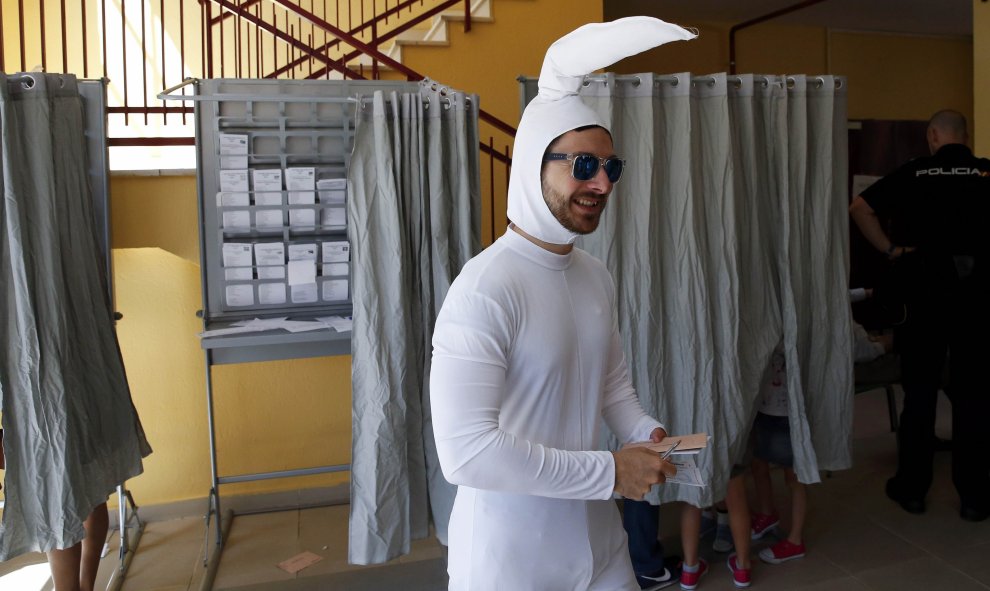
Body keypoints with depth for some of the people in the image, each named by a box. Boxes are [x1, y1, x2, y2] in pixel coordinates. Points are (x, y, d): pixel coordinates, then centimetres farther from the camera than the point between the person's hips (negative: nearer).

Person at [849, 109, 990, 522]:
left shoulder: (914, 173, 0)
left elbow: (859, 209, -7)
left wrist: (891, 249, -2)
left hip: (923, 297, 0)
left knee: (919, 395, 10)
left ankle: (911, 488, 20)